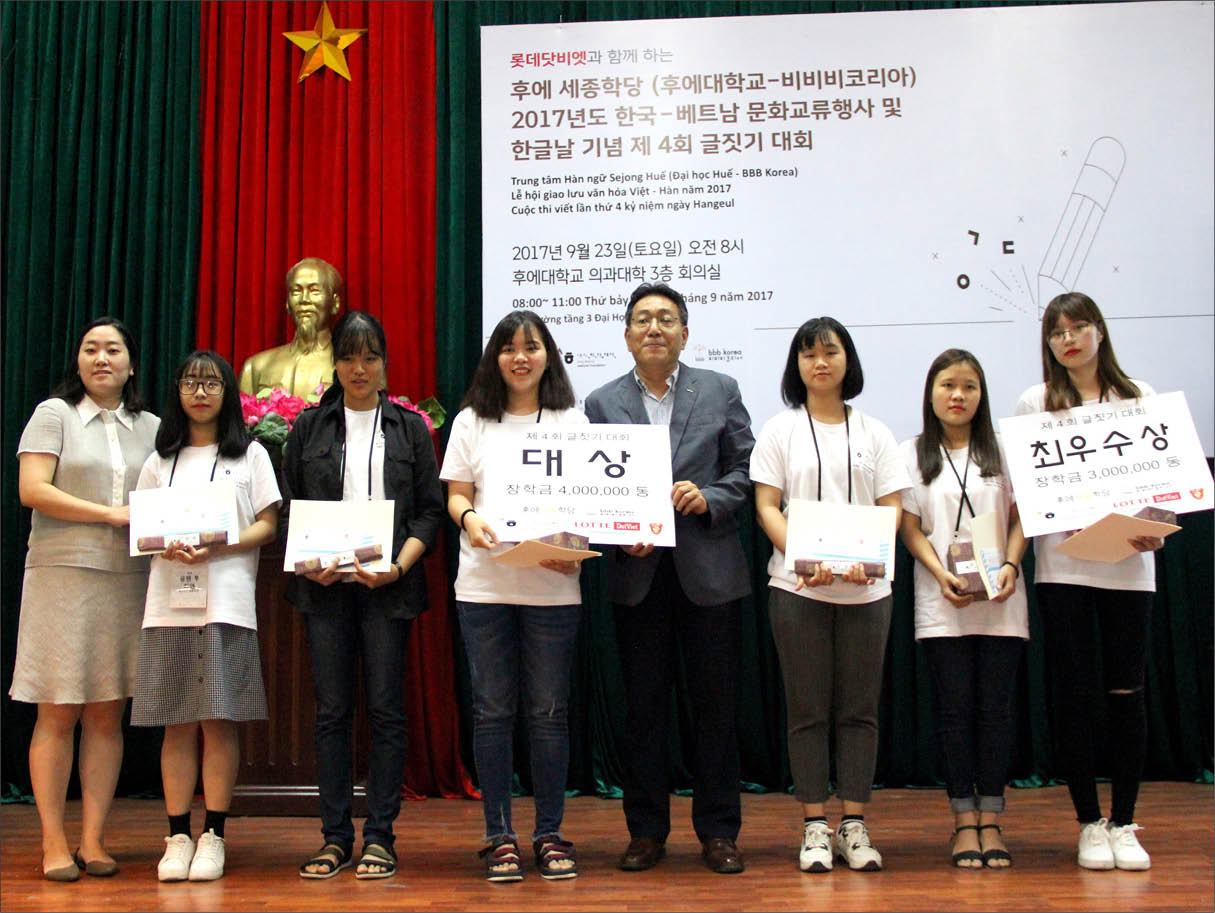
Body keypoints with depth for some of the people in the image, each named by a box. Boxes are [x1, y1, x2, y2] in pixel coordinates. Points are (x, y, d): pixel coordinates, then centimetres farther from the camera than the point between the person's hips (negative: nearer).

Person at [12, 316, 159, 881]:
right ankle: (53, 844, 5)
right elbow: (32, 490, -6)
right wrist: (114, 514, -11)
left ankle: (93, 840, 9)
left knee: (108, 714, 3)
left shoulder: (150, 428, 15)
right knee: (58, 713, -2)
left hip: (129, 580, 3)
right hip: (63, 574, -3)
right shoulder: (54, 414, 5)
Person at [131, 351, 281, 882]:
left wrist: (215, 549, -13)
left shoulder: (250, 455, 11)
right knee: (177, 723, 1)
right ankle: (178, 837, 6)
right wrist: (168, 547, -9)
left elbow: (267, 527, 4)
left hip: (227, 601, -2)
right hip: (169, 601, 2)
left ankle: (213, 836, 3)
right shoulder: (160, 461, 18)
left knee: (219, 720, -4)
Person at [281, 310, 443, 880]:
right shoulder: (309, 428, 11)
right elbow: (289, 507, 9)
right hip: (325, 585, 1)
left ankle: (379, 837, 7)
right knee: (332, 710, 3)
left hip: (388, 585, -1)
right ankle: (335, 837, 11)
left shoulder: (409, 428, 9)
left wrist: (398, 566, -11)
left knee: (386, 709, 0)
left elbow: (429, 510, 4)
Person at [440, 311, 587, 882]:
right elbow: (456, 495, 9)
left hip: (552, 585, 0)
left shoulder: (572, 422, 8)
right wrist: (469, 519, -14)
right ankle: (499, 836, 13)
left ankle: (550, 835, 14)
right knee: (492, 710, 4)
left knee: (548, 711, 3)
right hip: (484, 584, 1)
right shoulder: (471, 422, 10)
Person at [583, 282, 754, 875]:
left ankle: (718, 832, 16)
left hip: (708, 569, 0)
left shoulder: (720, 391, 7)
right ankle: (646, 831, 19)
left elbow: (746, 471, 4)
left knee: (717, 704, 5)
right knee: (643, 705, 7)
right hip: (637, 572, 1)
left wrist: (708, 498, -13)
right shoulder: (601, 403, 7)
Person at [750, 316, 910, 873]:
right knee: (807, 709, 1)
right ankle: (815, 826, 9)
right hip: (797, 586, -1)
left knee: (860, 709, 4)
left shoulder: (873, 432, 11)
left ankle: (853, 826, 12)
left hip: (865, 588, 2)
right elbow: (766, 507, 1)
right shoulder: (780, 430, 7)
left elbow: (892, 508, 6)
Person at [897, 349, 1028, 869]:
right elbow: (910, 529, 3)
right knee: (954, 709, -1)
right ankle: (964, 822, 6)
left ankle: (990, 822, 7)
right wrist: (942, 575, -12)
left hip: (1000, 603, 1)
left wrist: (1010, 566, -10)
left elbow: (1020, 518, 8)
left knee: (995, 708, 1)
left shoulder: (1002, 450, 9)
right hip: (941, 605, -1)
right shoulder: (912, 454, 8)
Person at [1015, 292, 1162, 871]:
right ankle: (1089, 824, 11)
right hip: (1062, 565, -1)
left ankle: (1124, 824, 13)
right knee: (1074, 692, 1)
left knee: (1126, 691, 2)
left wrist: (1155, 530, -8)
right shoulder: (1036, 403, 8)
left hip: (1128, 564, 1)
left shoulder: (1139, 398, 11)